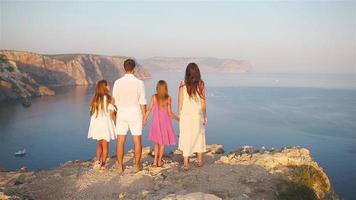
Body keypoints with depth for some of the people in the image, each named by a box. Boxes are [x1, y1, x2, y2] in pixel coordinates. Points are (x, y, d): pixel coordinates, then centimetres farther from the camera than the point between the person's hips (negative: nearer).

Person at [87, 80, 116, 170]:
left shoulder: (95, 99, 4)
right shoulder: (109, 98, -11)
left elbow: (92, 113, 5)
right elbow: (111, 114, -12)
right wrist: (114, 124, 0)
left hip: (96, 124, 5)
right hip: (106, 124, -4)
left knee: (100, 144, 21)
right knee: (105, 145, 9)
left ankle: (97, 161, 11)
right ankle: (103, 164, 12)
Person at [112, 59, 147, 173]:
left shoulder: (118, 82, -4)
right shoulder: (139, 83, -8)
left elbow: (115, 101, 1)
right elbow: (142, 102, -6)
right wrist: (144, 115, 6)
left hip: (121, 113, 1)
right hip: (135, 113, -1)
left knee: (120, 141, 8)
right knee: (137, 140, 9)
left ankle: (120, 166, 13)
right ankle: (137, 165, 16)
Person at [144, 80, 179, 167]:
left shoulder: (154, 97, -5)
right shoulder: (168, 98, -9)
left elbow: (149, 109, -5)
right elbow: (169, 113, -9)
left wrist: (144, 119, 5)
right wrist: (177, 118, 6)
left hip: (156, 121, 2)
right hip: (165, 121, -2)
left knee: (157, 142, 17)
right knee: (163, 143, 12)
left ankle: (155, 161, 12)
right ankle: (159, 161, 17)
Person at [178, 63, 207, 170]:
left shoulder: (183, 85, -7)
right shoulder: (201, 84, -4)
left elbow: (180, 101, -4)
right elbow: (203, 101, 1)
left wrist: (180, 114, 8)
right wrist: (204, 115, 11)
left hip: (186, 115, -1)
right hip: (198, 114, 2)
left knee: (186, 137, 5)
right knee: (199, 136, 17)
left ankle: (186, 164, 7)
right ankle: (199, 160, 27)